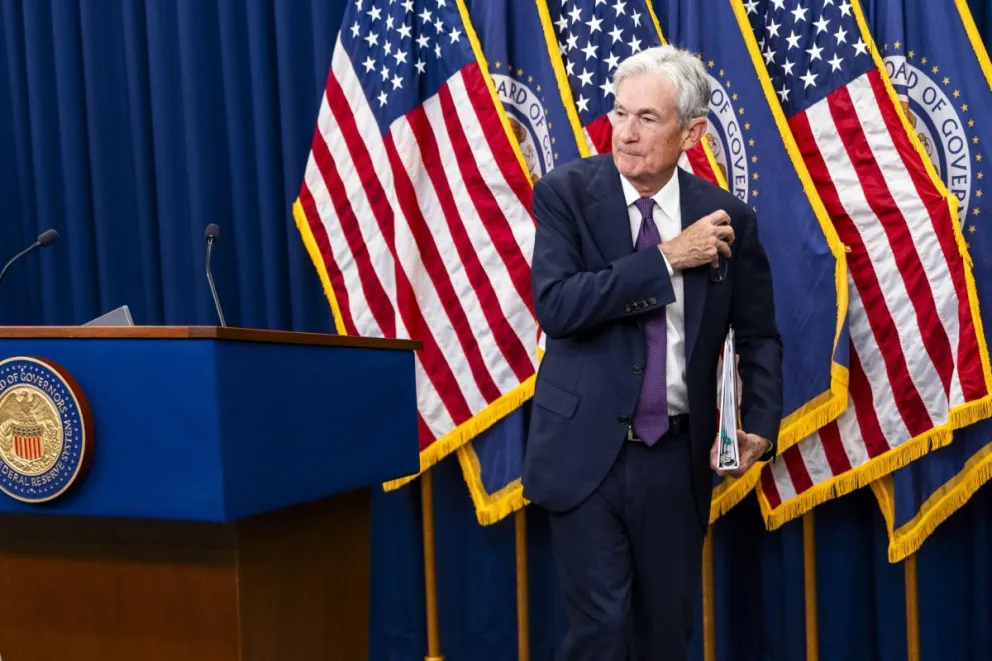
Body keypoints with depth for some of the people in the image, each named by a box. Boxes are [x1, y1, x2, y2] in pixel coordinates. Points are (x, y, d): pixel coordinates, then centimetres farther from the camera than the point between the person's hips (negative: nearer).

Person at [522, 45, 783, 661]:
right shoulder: (566, 192, -6)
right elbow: (555, 304, -19)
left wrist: (759, 426, -7)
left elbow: (759, 337, 9)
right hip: (586, 450, -2)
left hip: (677, 458, 3)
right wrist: (667, 258, -19)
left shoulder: (728, 219, -1)